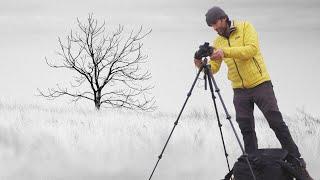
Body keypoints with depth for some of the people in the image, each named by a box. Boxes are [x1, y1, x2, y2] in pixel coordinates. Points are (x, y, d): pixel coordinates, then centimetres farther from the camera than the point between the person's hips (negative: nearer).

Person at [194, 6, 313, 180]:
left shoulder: (245, 27, -4)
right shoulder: (217, 42, 9)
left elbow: (252, 49, -20)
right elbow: (213, 67, 5)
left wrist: (226, 51, -29)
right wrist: (202, 65, -18)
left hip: (260, 84, -5)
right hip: (240, 90, 5)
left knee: (277, 123, -8)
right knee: (246, 130, 1)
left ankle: (296, 162, -3)